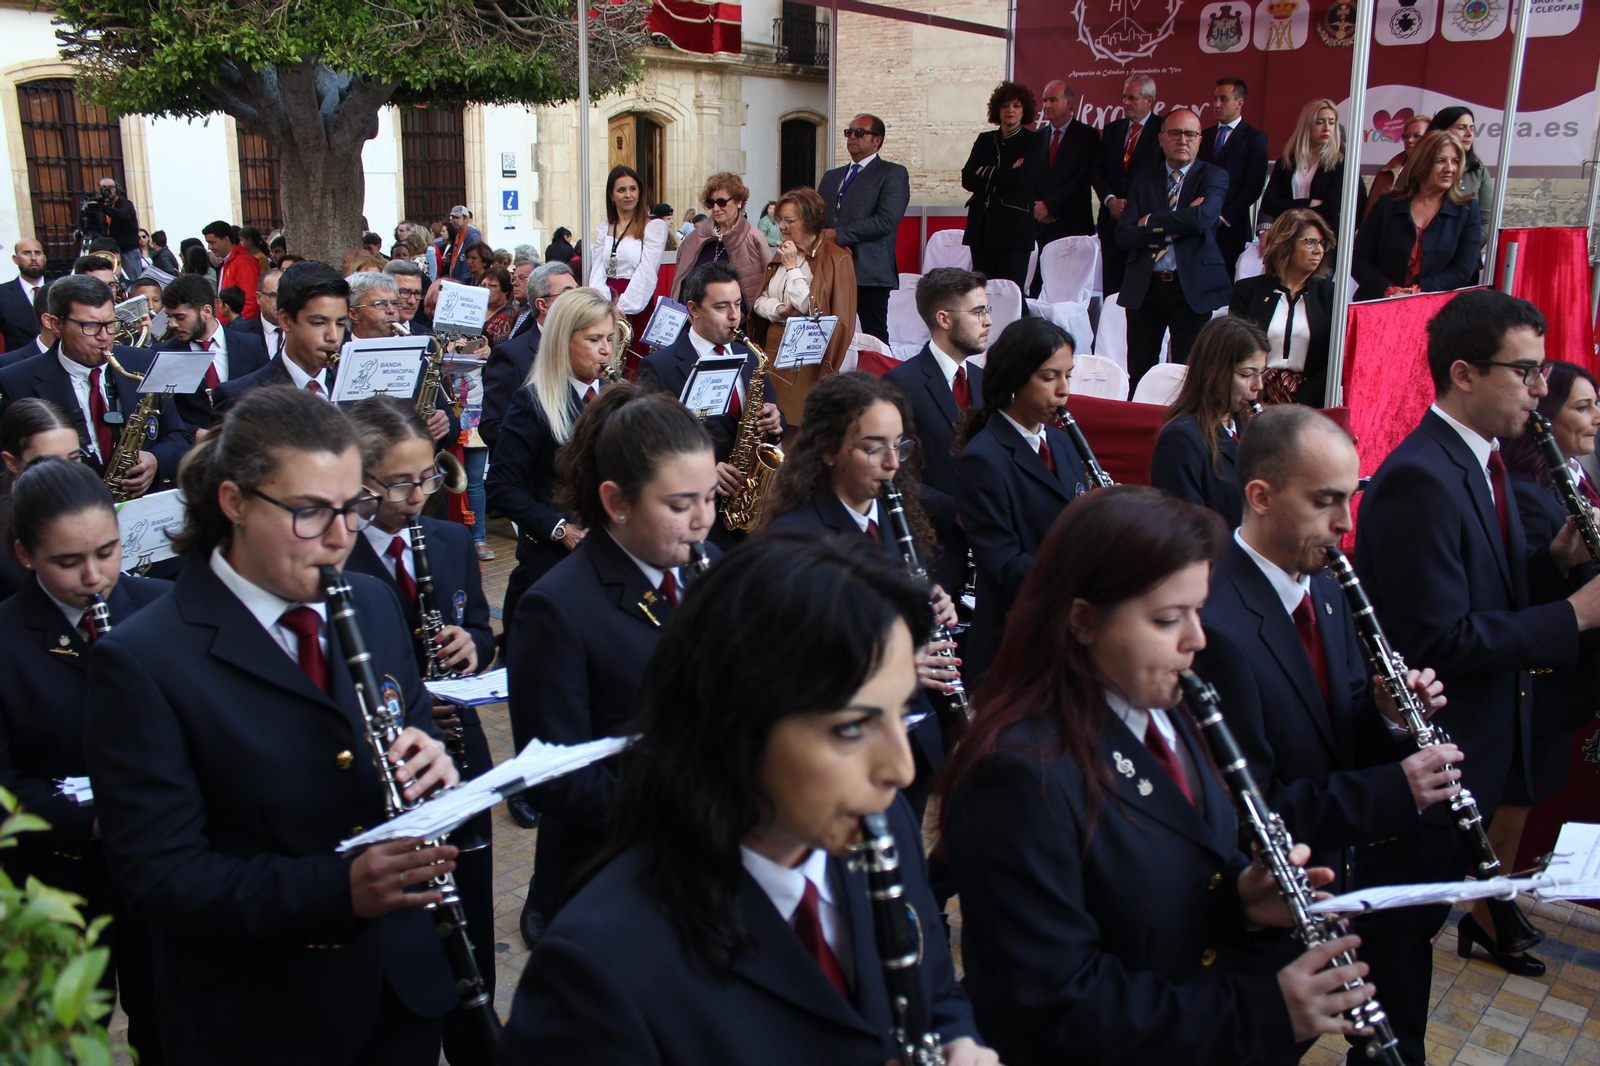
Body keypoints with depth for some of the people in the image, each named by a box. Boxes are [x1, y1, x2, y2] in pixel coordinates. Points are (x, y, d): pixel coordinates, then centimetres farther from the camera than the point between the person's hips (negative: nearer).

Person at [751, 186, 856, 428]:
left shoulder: (836, 259, -9)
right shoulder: (783, 254, 15)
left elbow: (811, 309, -16)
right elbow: (759, 301, 13)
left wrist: (792, 266, -11)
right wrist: (780, 310, -8)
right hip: (774, 347, 7)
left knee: (801, 424, -7)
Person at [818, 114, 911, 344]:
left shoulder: (893, 174, 3)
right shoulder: (831, 177, 23)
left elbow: (886, 221, -11)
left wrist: (838, 235, -11)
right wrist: (833, 245, -5)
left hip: (870, 272, -5)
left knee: (874, 339, -6)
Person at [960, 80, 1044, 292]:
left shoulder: (1033, 141, 4)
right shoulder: (985, 140, 16)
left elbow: (1020, 177, -11)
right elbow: (967, 179, 4)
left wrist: (985, 173, 0)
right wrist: (1004, 176, -7)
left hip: (1014, 226, -4)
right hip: (982, 225, 4)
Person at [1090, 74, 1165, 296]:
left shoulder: (1163, 130, -1)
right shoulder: (1112, 129, 15)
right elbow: (1097, 172, 12)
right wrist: (1110, 200, -5)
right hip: (1112, 219, 5)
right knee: (1111, 286, 3)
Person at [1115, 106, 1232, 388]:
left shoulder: (1213, 177, 4)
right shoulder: (1144, 180, 12)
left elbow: (1203, 217, -18)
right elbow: (1123, 235, -1)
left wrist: (1151, 221, -7)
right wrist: (1173, 228, -12)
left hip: (1191, 287, -2)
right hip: (1144, 287, 3)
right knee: (1138, 374, 4)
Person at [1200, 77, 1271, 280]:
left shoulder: (1255, 138, 2)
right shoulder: (1205, 136, 17)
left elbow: (1253, 187, -6)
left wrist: (1224, 217, -12)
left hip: (1231, 226, -4)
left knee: (1226, 282, -5)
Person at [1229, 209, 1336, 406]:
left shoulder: (1329, 294, 13)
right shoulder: (1248, 290, 11)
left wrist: (1298, 406, -11)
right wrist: (1257, 404, -13)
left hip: (1307, 399, 1)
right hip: (1256, 395, -1)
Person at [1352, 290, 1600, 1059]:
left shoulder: (1480, 463, 8)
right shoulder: (1417, 481, -23)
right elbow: (1438, 640, -27)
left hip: (1477, 749, 9)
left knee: (1416, 924, 22)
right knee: (1401, 932, 9)